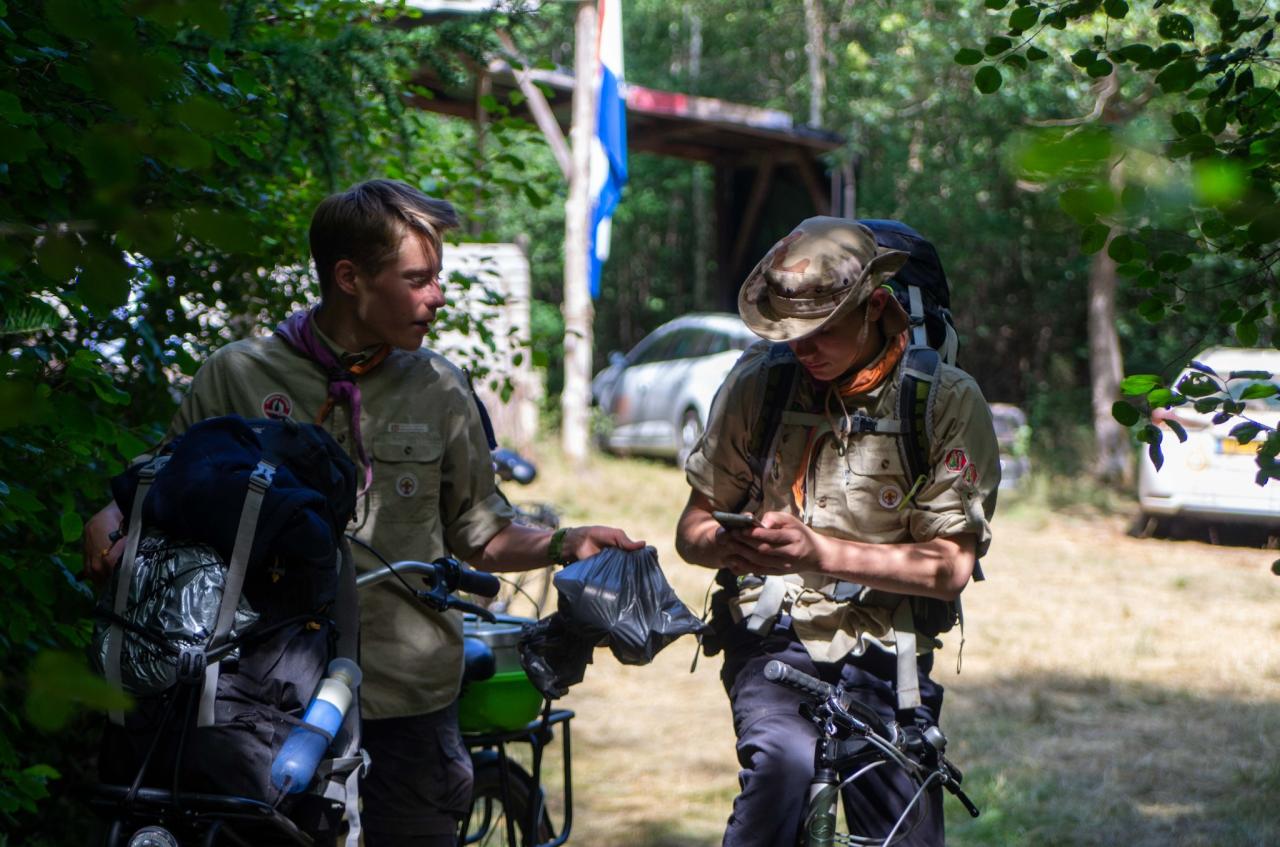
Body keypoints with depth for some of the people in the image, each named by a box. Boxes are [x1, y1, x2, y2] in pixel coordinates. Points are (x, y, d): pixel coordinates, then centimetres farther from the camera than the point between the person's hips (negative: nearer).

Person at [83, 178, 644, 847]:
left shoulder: (439, 387, 9)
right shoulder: (237, 375, 3)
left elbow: (476, 535, 14)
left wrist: (562, 543, -2)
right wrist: (112, 520, -9)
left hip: (410, 698, 2)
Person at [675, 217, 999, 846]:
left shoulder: (948, 402, -5)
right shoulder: (759, 381, 1)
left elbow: (950, 565, -11)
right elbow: (692, 528, 7)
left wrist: (820, 552, -24)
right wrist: (726, 545, -18)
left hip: (886, 662, 1)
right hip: (774, 646, 0)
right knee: (786, 763, -31)